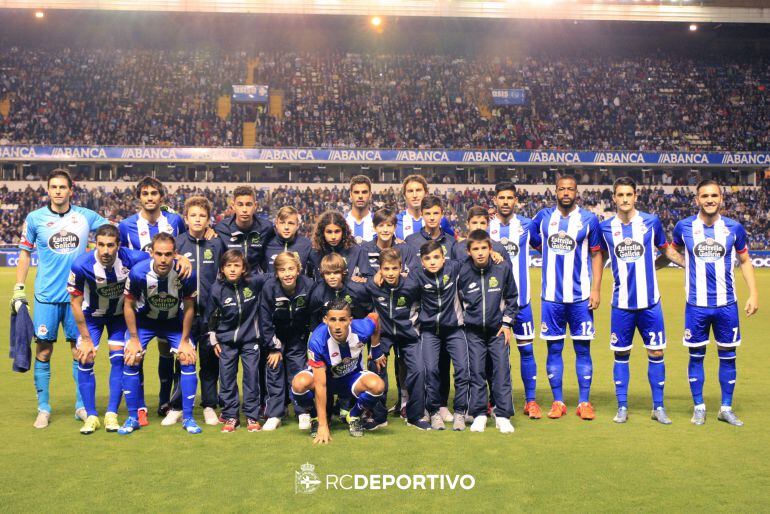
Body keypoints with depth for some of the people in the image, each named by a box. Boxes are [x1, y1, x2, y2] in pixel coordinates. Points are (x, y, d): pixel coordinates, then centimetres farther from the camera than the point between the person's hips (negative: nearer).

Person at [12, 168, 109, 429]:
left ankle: (82, 406, 17)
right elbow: (25, 253, 8)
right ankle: (43, 409, 14)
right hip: (46, 297, -1)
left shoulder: (86, 216, 3)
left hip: (77, 295, 1)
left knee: (80, 352, 5)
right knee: (43, 352, 2)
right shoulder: (35, 218, 1)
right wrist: (18, 289, 3)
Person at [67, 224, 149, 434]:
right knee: (85, 360, -8)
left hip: (120, 314, 0)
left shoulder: (132, 259, -32)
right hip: (92, 315, 0)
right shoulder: (81, 265, -31)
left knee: (118, 359, -6)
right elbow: (75, 302, -16)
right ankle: (91, 416, 3)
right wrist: (86, 339, -13)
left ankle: (112, 414, 6)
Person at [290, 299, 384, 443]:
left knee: (377, 386, -30)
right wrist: (323, 426, -30)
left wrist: (376, 350, 6)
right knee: (299, 384, -34)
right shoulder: (317, 341, -34)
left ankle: (354, 417, 3)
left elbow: (374, 316, -1)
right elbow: (320, 385, -31)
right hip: (324, 375, -1)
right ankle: (318, 419, -1)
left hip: (352, 376, 2)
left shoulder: (362, 329, -28)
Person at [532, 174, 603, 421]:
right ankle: (558, 402, 15)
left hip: (581, 296, -1)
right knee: (554, 348, 5)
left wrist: (595, 289, -3)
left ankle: (584, 402, 12)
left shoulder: (589, 219, 1)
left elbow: (596, 255, 3)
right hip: (552, 296, 2)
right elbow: (533, 245, 18)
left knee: (582, 348, 3)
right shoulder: (543, 217, 6)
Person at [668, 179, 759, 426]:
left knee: (728, 356, 8)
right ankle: (699, 407, 20)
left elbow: (745, 261, 9)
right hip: (696, 305, -1)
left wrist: (754, 293, 3)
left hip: (727, 304, 1)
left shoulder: (734, 228, 0)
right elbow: (674, 251, 18)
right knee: (696, 356, 6)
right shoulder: (684, 227, -2)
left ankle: (726, 408, 22)